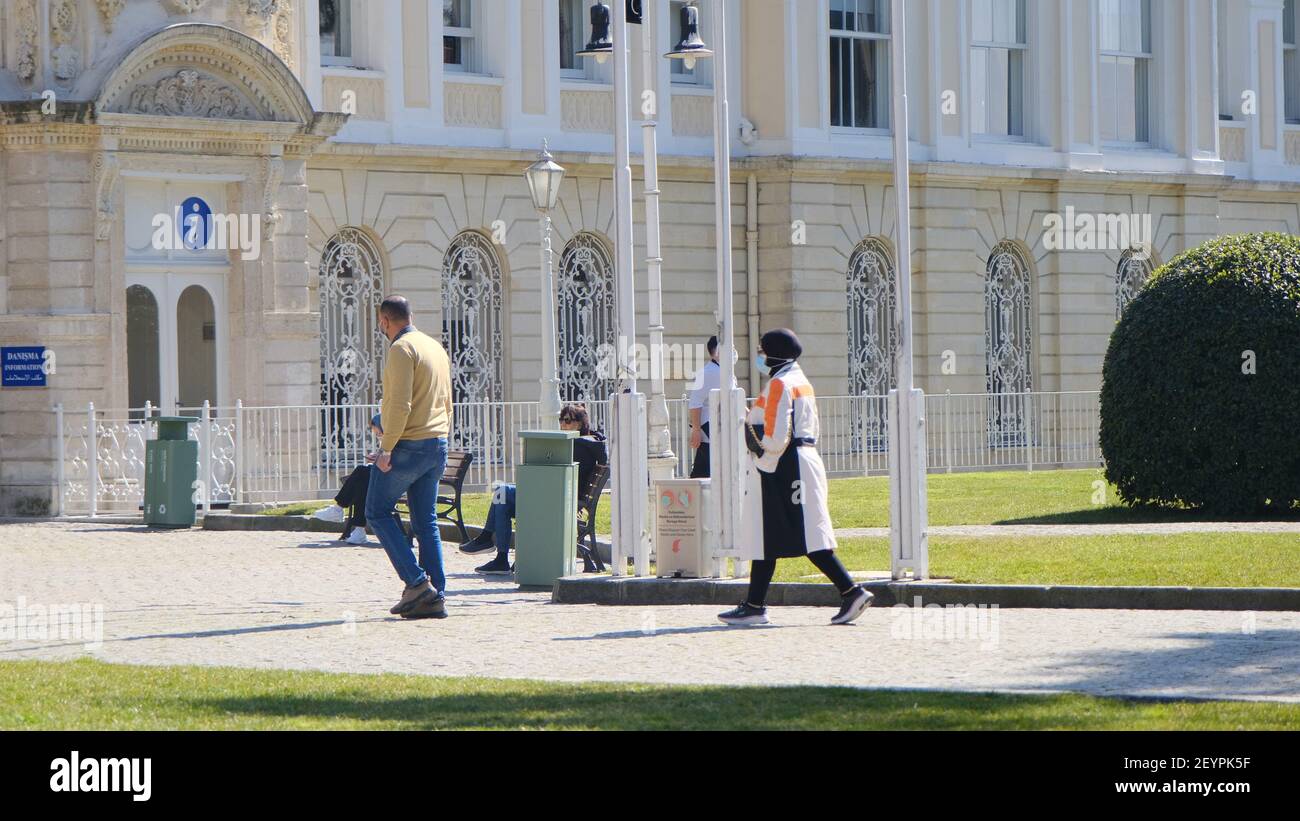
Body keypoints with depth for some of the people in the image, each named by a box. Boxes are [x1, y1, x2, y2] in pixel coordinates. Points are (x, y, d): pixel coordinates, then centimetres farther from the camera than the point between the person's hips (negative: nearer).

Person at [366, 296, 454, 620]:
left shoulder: (402, 349, -12)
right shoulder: (436, 347, 16)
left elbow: (400, 404, -20)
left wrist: (387, 447, -19)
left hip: (408, 445, -8)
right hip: (437, 446, 8)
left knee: (378, 512, 1)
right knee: (426, 521, 9)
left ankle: (417, 582, -10)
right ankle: (435, 597, 4)